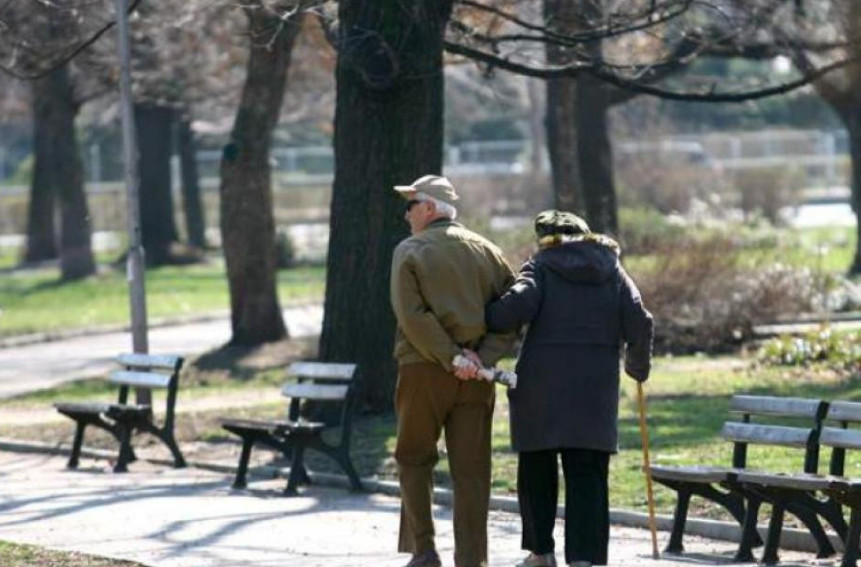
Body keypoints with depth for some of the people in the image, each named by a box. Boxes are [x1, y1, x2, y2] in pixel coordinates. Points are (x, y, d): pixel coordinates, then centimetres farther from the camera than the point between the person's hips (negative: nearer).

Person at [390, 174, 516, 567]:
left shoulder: (410, 252, -1)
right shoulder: (485, 251, 10)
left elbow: (412, 315, -14)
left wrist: (450, 357, -15)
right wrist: (483, 356, -7)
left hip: (424, 372, -3)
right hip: (476, 378, 3)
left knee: (414, 459, 12)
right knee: (470, 469, 3)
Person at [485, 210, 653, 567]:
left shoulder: (541, 266, 3)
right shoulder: (611, 270, 12)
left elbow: (518, 306, -16)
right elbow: (639, 324, 5)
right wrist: (638, 366, 20)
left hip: (542, 382, -2)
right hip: (595, 389, 2)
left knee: (537, 468, 12)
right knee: (587, 474, 1)